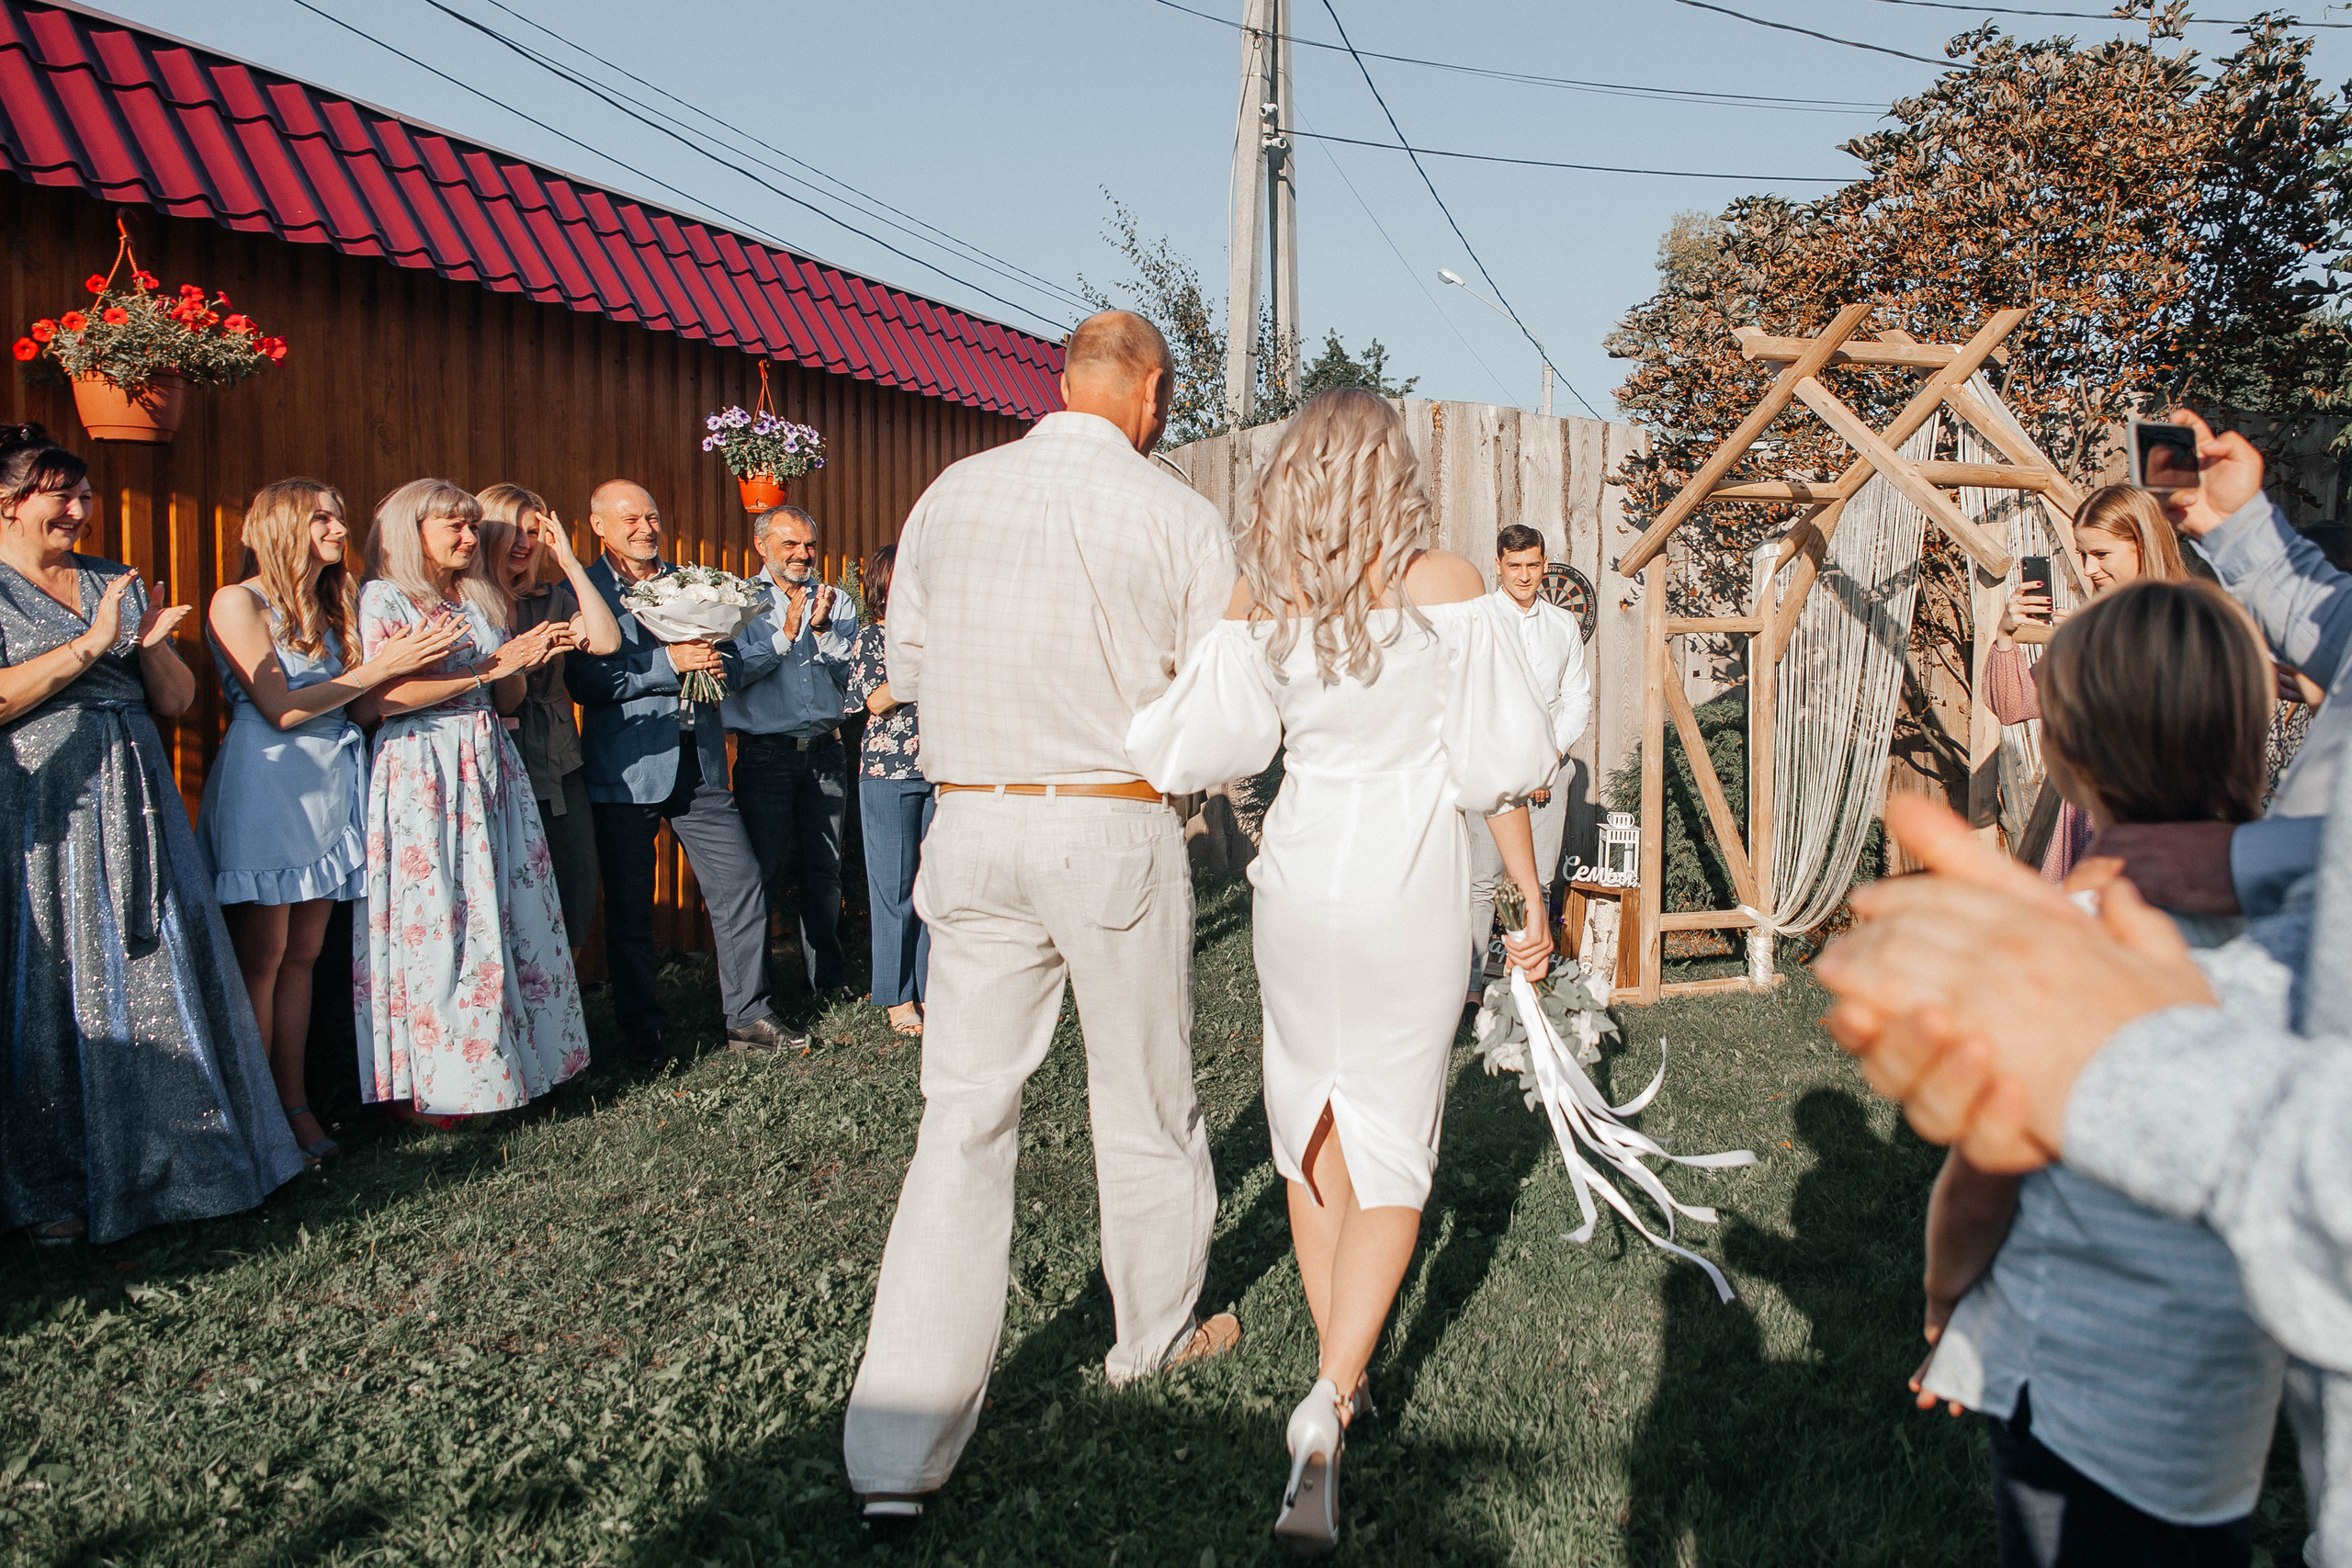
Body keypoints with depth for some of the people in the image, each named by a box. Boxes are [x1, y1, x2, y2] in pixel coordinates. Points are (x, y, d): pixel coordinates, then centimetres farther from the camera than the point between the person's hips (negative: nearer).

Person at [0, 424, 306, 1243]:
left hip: (135, 810, 5)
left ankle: (163, 1157, 17)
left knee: (159, 977, 5)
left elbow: (177, 700, 12)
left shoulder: (118, 583, 15)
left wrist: (150, 645, -7)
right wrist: (89, 645, -17)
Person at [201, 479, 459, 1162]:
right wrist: (380, 668, -11)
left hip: (330, 786, 7)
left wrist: (410, 657, -1)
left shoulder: (333, 606, 18)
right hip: (265, 784, -7)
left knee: (303, 954, 8)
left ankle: (295, 1103, 14)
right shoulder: (238, 602, -4)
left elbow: (349, 702, 12)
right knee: (261, 959, -3)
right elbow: (282, 709, -11)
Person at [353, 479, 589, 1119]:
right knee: (433, 923, -6)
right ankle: (426, 1084, 1)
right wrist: (488, 667, -13)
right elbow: (384, 699, -14)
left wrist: (527, 661, -4)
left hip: (489, 766, 6)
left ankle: (502, 1064, 9)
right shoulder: (385, 598, -1)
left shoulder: (479, 600, 18)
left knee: (506, 911, 2)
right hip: (422, 772, -6)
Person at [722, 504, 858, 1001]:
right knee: (763, 871, -1)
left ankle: (827, 975, 21)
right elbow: (734, 675, -10)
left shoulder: (837, 603, 11)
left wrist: (823, 630, -12)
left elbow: (852, 673, 2)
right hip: (765, 752, -3)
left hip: (825, 751, 3)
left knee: (824, 868, 9)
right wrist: (786, 634, -16)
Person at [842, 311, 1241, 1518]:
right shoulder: (1179, 518, -6)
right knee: (1144, 1099, 16)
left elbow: (906, 663, 13)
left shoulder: (951, 496, 4)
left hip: (972, 823, 3)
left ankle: (900, 1444, 5)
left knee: (964, 1114, 7)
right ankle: (1158, 1333, 39)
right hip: (1118, 830, -2)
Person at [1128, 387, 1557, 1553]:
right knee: (1391, 1149, 4)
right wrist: (1532, 896, 3)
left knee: (1312, 1123, 17)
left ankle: (1336, 1369, 31)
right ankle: (1330, 1400, -9)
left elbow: (1196, 750, -1)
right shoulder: (1446, 585, -7)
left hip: (1300, 876, 3)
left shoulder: (1260, 599, -2)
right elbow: (1496, 762, -7)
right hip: (1412, 886, -2)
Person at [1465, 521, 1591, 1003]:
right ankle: (1471, 982, -3)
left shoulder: (1564, 625, 12)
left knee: (1539, 880, 3)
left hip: (1548, 768, 4)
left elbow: (1578, 697, 14)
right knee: (1483, 880, -9)